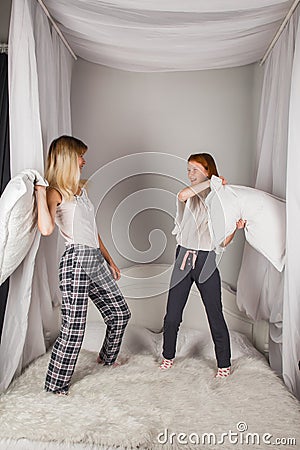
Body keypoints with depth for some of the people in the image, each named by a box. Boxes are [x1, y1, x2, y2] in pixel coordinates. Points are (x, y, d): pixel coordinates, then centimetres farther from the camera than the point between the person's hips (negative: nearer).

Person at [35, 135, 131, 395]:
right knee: (74, 328, -3)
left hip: (96, 260, 9)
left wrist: (110, 261, 22)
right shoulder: (55, 192, -7)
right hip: (76, 261, -8)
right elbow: (46, 229, -27)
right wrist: (40, 191, -22)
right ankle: (56, 383, 19)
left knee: (120, 314, 17)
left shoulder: (81, 188, 17)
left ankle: (107, 357, 42)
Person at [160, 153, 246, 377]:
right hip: (184, 259, 1)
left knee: (215, 315, 3)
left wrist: (236, 227, -15)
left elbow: (223, 241, 3)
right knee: (172, 314, 7)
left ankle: (224, 364, 22)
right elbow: (182, 195, -24)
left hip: (207, 262, -1)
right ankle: (168, 356, 29)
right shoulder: (190, 197, 5)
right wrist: (212, 182, -16)